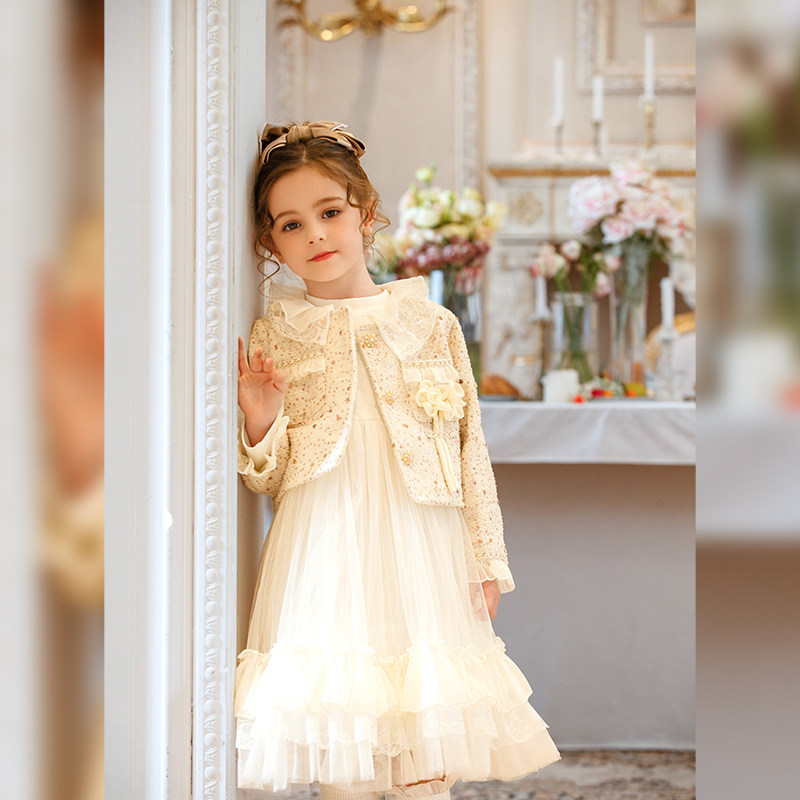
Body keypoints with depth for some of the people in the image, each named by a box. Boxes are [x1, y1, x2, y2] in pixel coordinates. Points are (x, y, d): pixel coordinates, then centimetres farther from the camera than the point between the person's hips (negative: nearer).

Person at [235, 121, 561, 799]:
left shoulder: (432, 324, 5)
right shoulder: (273, 336, 4)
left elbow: (470, 446, 9)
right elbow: (269, 478, 6)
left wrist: (488, 559, 7)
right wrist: (260, 420, -13)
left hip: (421, 543, 1)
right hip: (324, 554, 0)